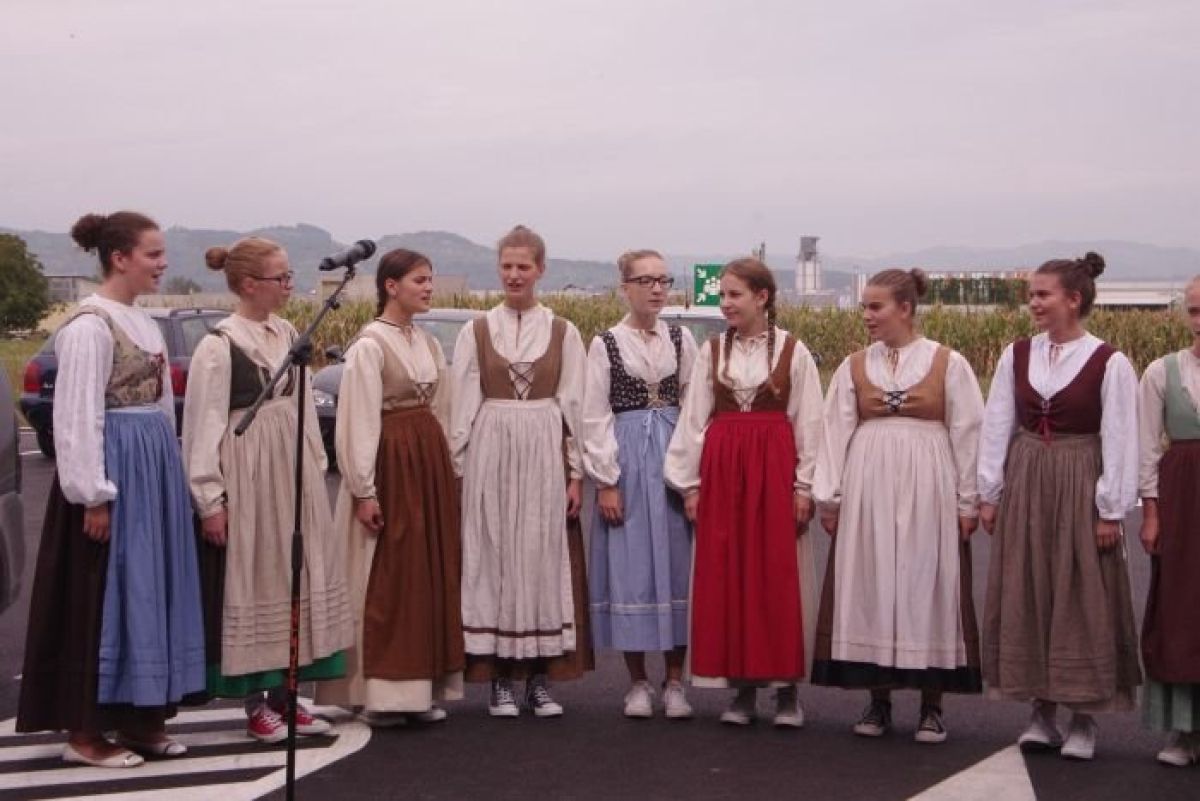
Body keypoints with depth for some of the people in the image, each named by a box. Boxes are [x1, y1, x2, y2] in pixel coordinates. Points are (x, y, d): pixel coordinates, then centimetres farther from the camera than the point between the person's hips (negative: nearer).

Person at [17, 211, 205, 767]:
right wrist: (95, 495, -19)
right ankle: (85, 732, 6)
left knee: (149, 590, 11)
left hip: (153, 465, 9)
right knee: (102, 595, -3)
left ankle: (139, 717, 20)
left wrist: (165, 472, 16)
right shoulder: (90, 325, -14)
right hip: (114, 467, -9)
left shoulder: (143, 323, 14)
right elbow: (78, 415, -17)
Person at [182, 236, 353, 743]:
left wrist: (316, 466, 11)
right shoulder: (219, 345, -13)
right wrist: (210, 500, -14)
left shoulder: (287, 334, 7)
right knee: (250, 584, 1)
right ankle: (256, 706, 11)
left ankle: (283, 696, 20)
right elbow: (203, 425, -13)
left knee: (293, 580, 10)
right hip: (246, 476, -7)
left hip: (292, 472, 7)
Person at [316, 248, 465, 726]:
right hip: (390, 463, -7)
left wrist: (444, 469, 11)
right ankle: (382, 693, 4)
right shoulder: (369, 345, -10)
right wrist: (364, 491, -17)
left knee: (431, 573, 8)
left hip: (430, 462, 7)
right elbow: (358, 422, -14)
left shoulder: (428, 343, 12)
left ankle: (422, 687, 16)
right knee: (387, 580, -3)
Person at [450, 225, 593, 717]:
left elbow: (574, 405, 5)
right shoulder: (476, 332, 5)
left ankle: (540, 679, 11)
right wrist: (458, 469, 0)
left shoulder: (563, 333, 5)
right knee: (492, 557, 1)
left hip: (544, 454, 0)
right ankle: (500, 680, 9)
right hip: (490, 454, 0)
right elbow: (463, 404, 4)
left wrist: (575, 471, 1)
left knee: (544, 557, 3)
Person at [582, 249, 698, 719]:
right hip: (627, 459, -2)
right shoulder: (606, 344, 1)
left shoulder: (681, 340, 7)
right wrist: (606, 481, -6)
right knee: (630, 566, 1)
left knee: (677, 562, 2)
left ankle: (674, 682, 12)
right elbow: (595, 417, -1)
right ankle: (638, 684, 12)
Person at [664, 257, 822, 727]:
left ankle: (786, 690, 9)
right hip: (722, 469, 3)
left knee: (779, 577, 0)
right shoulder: (711, 351, 7)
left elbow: (808, 422, 1)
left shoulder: (793, 351, 0)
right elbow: (694, 419, 8)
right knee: (725, 577, 3)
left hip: (774, 468, -3)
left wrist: (805, 484, -3)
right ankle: (742, 688, 12)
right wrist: (690, 482, 5)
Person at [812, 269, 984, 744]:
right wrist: (829, 497, 4)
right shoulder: (853, 367, 6)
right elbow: (836, 432, 8)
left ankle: (931, 707, 10)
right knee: (869, 587, 4)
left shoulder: (949, 365, -1)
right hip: (867, 489, 3)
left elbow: (968, 435, 1)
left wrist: (967, 502, 0)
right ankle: (878, 701, 15)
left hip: (927, 490, -2)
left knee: (926, 586, 1)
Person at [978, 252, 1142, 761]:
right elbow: (996, 428, 6)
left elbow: (1119, 441, -7)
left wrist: (1111, 509, -8)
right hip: (1024, 488, 4)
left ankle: (1083, 717, 13)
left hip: (1080, 490, -4)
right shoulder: (1016, 356, 3)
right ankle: (1042, 710, 18)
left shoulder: (1109, 363, -9)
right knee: (1026, 597, 7)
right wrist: (989, 494, 5)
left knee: (1082, 601, 1)